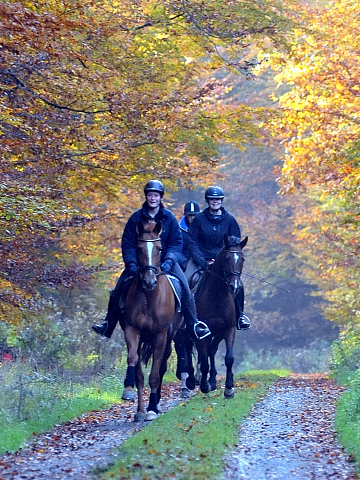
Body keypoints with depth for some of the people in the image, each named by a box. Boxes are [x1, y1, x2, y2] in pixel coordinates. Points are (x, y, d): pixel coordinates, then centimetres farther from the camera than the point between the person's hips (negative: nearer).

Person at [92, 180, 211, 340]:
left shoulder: (169, 217, -2)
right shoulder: (136, 217, -3)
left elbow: (176, 242, -4)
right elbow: (127, 243, -3)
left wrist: (168, 261, -20)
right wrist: (131, 263, -19)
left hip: (165, 260, 0)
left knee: (184, 287, -18)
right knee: (120, 288, -14)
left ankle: (194, 324, -8)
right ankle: (108, 324, -2)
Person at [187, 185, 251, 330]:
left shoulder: (229, 220, 5)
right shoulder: (199, 219, 2)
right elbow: (192, 242, 0)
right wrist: (201, 262, -13)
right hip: (203, 261, 0)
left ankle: (239, 315, -4)